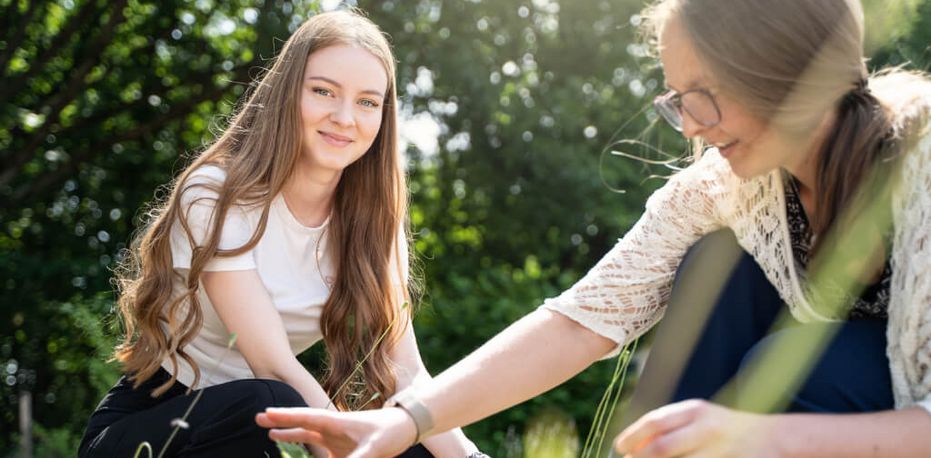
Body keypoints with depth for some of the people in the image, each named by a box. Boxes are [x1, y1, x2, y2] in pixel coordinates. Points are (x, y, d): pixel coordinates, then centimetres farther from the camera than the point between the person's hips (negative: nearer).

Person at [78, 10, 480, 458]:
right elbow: (275, 368, -26)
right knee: (267, 404, -34)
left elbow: (404, 370, -12)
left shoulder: (372, 218, -3)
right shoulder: (216, 195, -19)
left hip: (256, 421, 4)